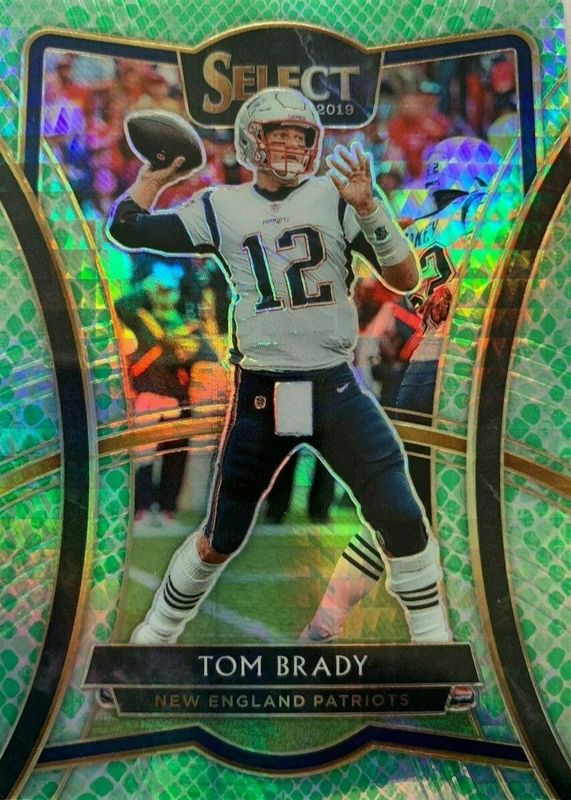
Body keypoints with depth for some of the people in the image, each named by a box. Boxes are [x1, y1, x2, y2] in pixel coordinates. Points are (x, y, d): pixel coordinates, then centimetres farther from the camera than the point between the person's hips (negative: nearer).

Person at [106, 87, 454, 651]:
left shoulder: (335, 197, 2)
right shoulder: (221, 207, 5)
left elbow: (405, 280, -6)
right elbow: (125, 231, 9)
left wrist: (367, 206, -16)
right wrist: (155, 174, 1)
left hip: (336, 390, 0)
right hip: (259, 395, 0)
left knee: (402, 520, -5)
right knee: (220, 540, 9)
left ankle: (433, 639, 19)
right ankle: (154, 634, 33)